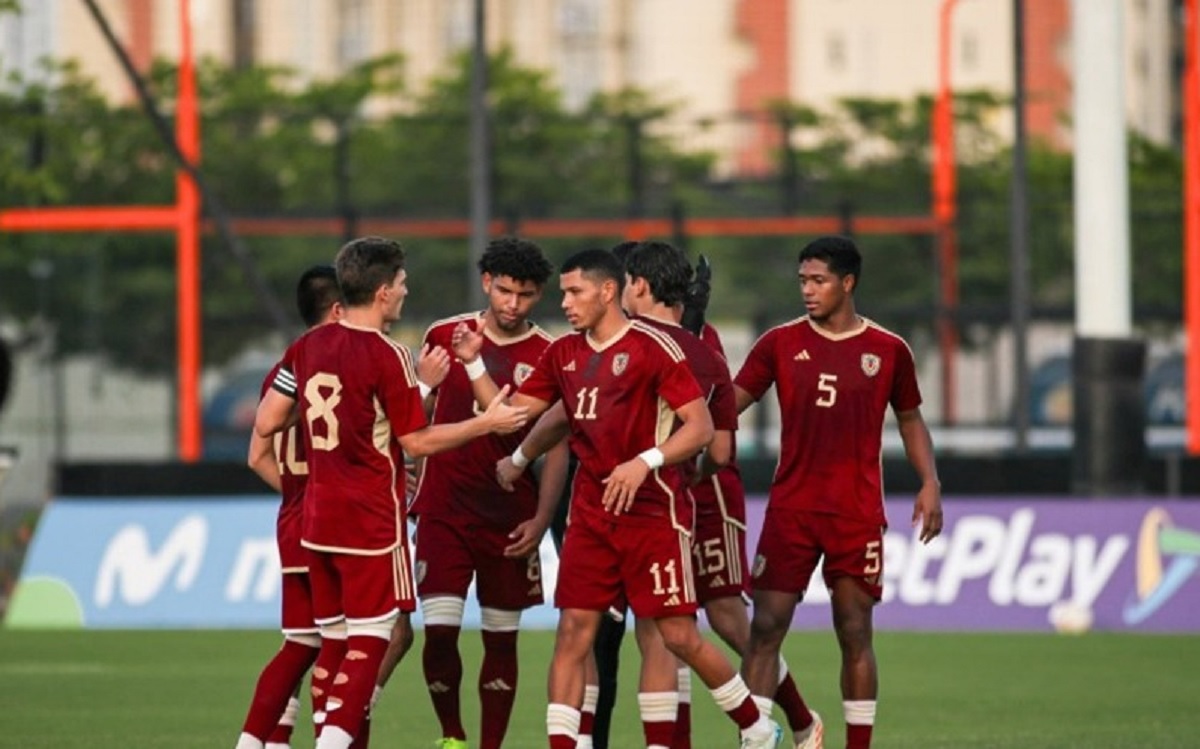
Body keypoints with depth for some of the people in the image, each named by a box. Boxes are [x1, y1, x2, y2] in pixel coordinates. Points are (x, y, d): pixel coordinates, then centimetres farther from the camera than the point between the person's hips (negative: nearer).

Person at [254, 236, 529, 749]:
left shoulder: (308, 346, 5)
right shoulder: (387, 356, -14)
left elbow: (266, 423, 7)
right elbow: (417, 442, -8)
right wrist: (486, 423, 1)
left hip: (317, 517, 7)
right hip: (372, 523, -7)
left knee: (334, 642, 12)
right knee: (370, 643, -4)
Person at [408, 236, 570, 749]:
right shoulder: (444, 336, 3)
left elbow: (557, 447, -1)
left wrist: (541, 519, -11)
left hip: (510, 520, 0)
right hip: (443, 509, 0)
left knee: (501, 639, 4)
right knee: (439, 631, -8)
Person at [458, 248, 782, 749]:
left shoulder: (652, 348, -11)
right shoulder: (564, 354, 9)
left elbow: (701, 426, -15)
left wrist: (645, 462, -27)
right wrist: (473, 364, 1)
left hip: (653, 513, -6)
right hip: (591, 515, 6)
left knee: (679, 636, -3)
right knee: (573, 632, -2)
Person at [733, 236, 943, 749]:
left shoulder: (888, 351, 4)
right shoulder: (781, 342, 4)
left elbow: (910, 419, 14)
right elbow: (729, 403, 4)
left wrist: (930, 483, 2)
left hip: (857, 514, -1)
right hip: (790, 509, 1)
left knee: (855, 633, 2)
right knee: (766, 626, -5)